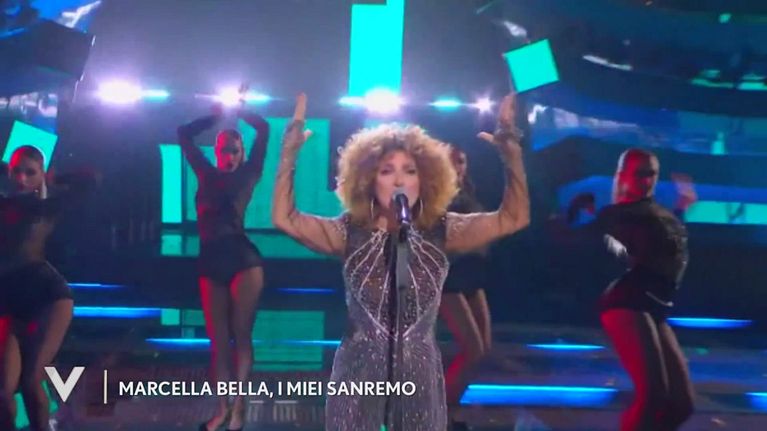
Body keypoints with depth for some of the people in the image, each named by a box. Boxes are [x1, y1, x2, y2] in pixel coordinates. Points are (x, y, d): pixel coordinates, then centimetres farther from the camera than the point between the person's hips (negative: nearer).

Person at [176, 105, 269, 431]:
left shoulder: (247, 175, 8)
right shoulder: (206, 175, 15)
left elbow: (264, 130, 5)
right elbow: (184, 134, 18)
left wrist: (238, 111, 16)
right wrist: (217, 116, 18)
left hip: (243, 258, -3)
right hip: (211, 261, 3)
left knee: (241, 335, -2)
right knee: (218, 339, 5)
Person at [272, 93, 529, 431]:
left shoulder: (440, 232, -3)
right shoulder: (350, 232, -4)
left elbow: (514, 218, -8)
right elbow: (285, 218, -12)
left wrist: (510, 151, -14)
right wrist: (290, 151, -15)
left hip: (419, 374, 1)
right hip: (359, 371, -1)